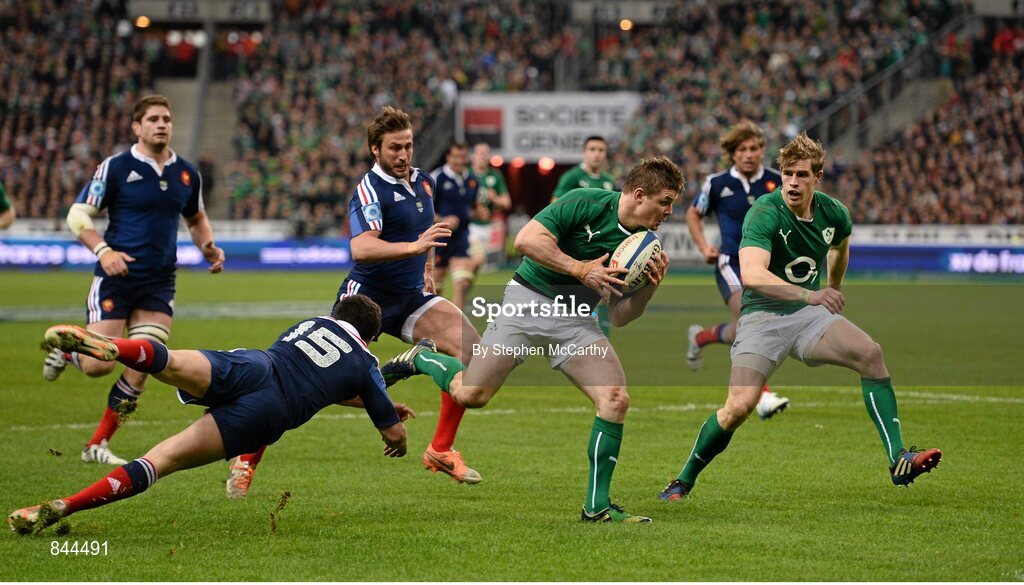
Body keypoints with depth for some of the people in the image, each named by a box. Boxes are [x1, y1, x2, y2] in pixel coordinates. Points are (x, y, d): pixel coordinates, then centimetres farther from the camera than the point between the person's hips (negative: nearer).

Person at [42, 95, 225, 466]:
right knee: (99, 364, -9)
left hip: (159, 283, 4)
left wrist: (208, 247, 4)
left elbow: (196, 218, 25)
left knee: (140, 368, -5)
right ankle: (66, 349, 27)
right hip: (116, 278, -4)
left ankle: (98, 445, 8)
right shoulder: (116, 168, -6)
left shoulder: (187, 174, 8)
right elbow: (77, 215, -6)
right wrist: (103, 250, -22)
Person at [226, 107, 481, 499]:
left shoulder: (423, 181, 7)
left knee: (471, 349, -12)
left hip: (411, 298, 6)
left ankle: (441, 450, -1)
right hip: (366, 298, -6)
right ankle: (247, 459, 5)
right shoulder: (370, 190, -17)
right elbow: (361, 248, -35)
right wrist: (414, 247, -44)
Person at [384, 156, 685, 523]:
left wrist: (650, 286, -13)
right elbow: (527, 239, -23)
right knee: (470, 394, -8)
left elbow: (619, 317, 4)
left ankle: (597, 506, -7)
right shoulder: (585, 204, -15)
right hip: (529, 301, -5)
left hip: (576, 320, 5)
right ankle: (420, 359, 26)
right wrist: (580, 268, -24)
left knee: (616, 399, -15)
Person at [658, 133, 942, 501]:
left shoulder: (833, 213, 0)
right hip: (762, 316, -5)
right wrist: (809, 295, -47)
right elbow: (752, 275, -36)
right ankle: (684, 481, 1)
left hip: (809, 316, 5)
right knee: (740, 405, -22)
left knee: (870, 353, -22)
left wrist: (833, 289, 38)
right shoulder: (765, 213, -19)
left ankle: (898, 460, -20)